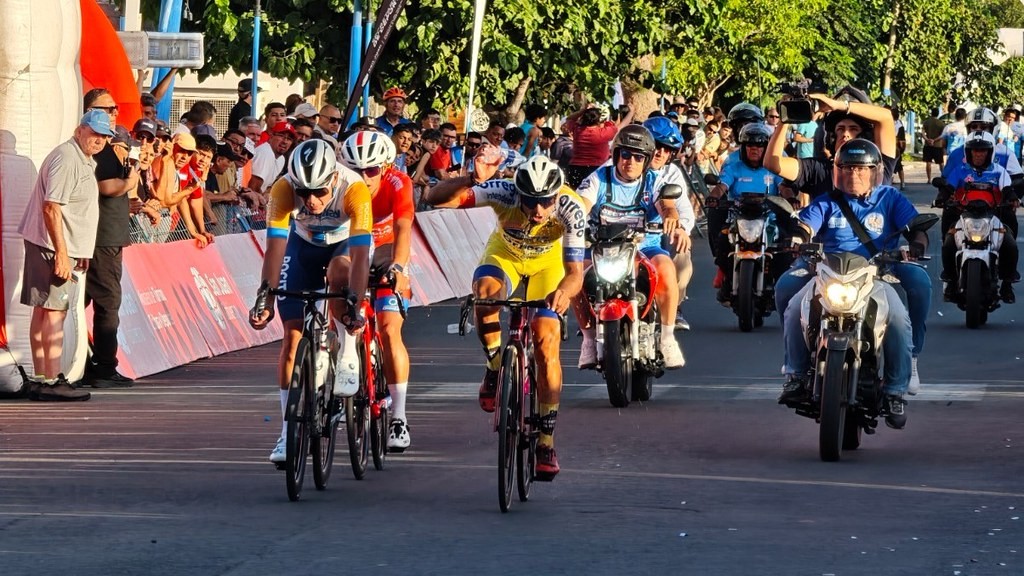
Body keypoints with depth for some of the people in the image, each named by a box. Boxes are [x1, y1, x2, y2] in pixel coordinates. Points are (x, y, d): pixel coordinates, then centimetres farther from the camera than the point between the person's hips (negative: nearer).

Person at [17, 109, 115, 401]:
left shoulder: (84, 161, 19)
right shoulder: (66, 158, -15)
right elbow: (51, 207, -21)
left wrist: (78, 253, 23)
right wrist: (61, 253, -24)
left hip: (69, 248, 11)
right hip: (54, 246, -11)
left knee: (44, 310, 11)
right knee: (54, 311, -10)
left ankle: (40, 379, 14)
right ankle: (51, 381, -11)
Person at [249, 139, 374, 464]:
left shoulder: (355, 190, -37)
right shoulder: (283, 190, -32)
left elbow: (360, 255, -42)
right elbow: (275, 247, -36)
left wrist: (355, 306, -51)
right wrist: (264, 297, -47)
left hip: (346, 244, -2)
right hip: (304, 245, 2)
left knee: (339, 274, -37)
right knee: (293, 334, -7)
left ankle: (348, 359, -16)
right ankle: (289, 430, -2)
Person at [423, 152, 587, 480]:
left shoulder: (571, 210, -35)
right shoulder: (504, 193, -36)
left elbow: (575, 272, -37)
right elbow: (436, 198, -42)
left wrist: (564, 291, -60)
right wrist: (474, 179, -58)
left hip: (548, 261, 0)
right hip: (505, 253, 0)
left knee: (547, 346, -12)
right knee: (486, 290, -35)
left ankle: (546, 441, -1)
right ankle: (495, 367, -12)